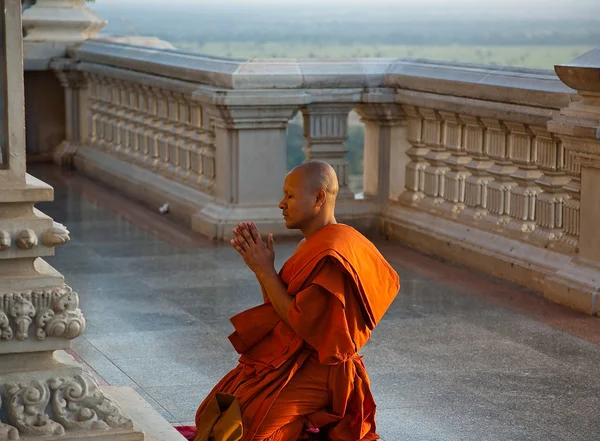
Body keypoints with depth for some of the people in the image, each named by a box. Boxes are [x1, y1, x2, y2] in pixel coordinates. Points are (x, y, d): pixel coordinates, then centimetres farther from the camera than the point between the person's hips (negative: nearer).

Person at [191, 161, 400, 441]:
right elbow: (280, 311, 13)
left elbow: (300, 322, -23)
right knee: (217, 413, 6)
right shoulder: (313, 246, 12)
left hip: (314, 374, -10)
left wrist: (266, 271, -15)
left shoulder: (331, 255, -21)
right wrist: (260, 267, 0)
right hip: (292, 362, 10)